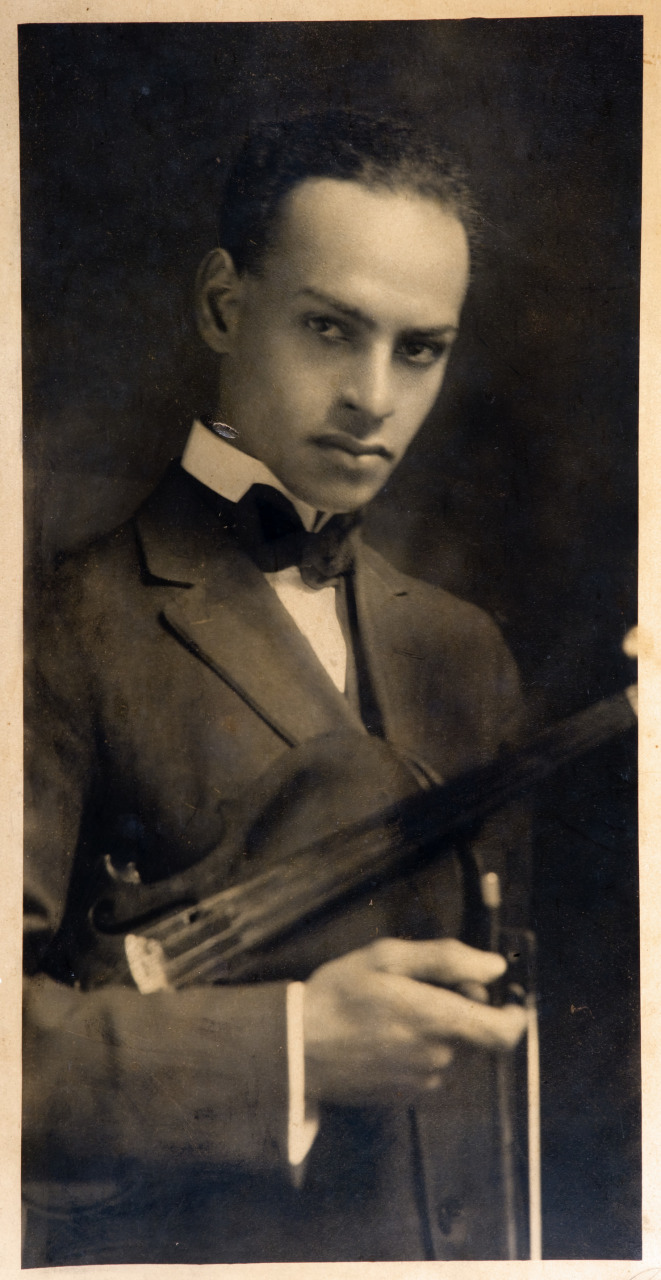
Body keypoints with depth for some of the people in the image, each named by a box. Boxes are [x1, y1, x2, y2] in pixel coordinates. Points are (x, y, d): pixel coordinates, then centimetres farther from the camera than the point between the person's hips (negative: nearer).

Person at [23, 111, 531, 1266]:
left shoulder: (461, 649, 5)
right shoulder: (68, 629, -14)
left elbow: (494, 1012, 10)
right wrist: (288, 1049, -23)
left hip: (462, 1247, 5)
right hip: (179, 1250, -4)